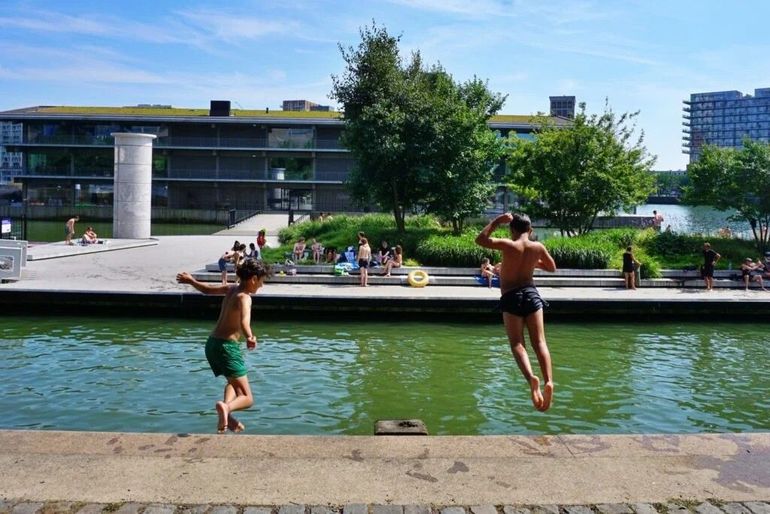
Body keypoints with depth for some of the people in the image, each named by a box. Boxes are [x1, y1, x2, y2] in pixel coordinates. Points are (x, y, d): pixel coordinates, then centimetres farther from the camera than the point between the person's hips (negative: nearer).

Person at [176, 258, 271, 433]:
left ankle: (226, 415, 9)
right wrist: (249, 338, -54)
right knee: (247, 398, -6)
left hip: (212, 344, 9)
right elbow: (244, 320, -35)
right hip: (227, 346, -9)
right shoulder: (244, 297, -14)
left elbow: (206, 289, 28)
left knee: (234, 381, 31)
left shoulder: (231, 289, 10)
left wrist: (190, 280, 47)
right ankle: (227, 407, -36)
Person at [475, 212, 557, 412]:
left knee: (517, 343, -5)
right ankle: (548, 381, -15)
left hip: (511, 298, -3)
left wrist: (497, 221, -2)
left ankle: (531, 378, -27)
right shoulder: (538, 247, 3)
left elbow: (480, 240, -3)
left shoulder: (508, 245, -10)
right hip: (531, 294, 3)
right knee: (539, 342, 1)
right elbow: (552, 267, 19)